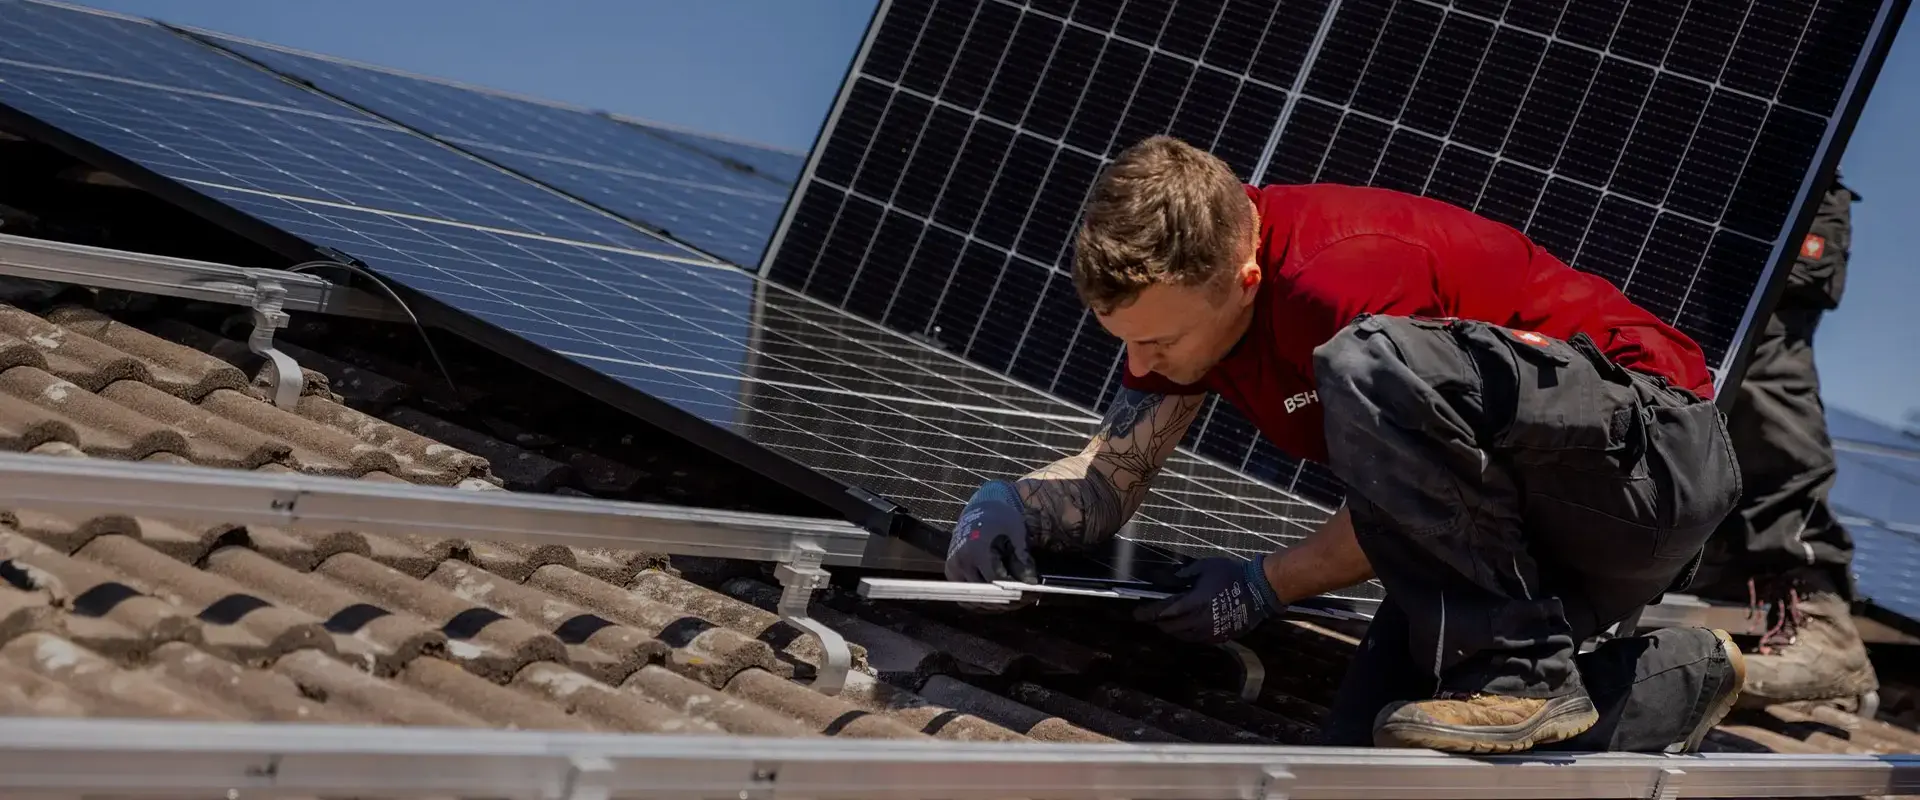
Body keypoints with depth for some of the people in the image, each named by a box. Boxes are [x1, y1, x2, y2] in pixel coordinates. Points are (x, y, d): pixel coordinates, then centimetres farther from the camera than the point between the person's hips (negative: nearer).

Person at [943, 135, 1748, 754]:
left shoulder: (1338, 282, -28)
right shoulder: (1183, 287, -1)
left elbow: (1415, 493, -16)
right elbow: (1109, 478, 7)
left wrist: (1264, 587, -9)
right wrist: (1009, 506, -13)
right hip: (1536, 527, 9)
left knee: (1371, 366, -34)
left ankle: (1519, 673, -19)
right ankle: (1672, 683, 12)